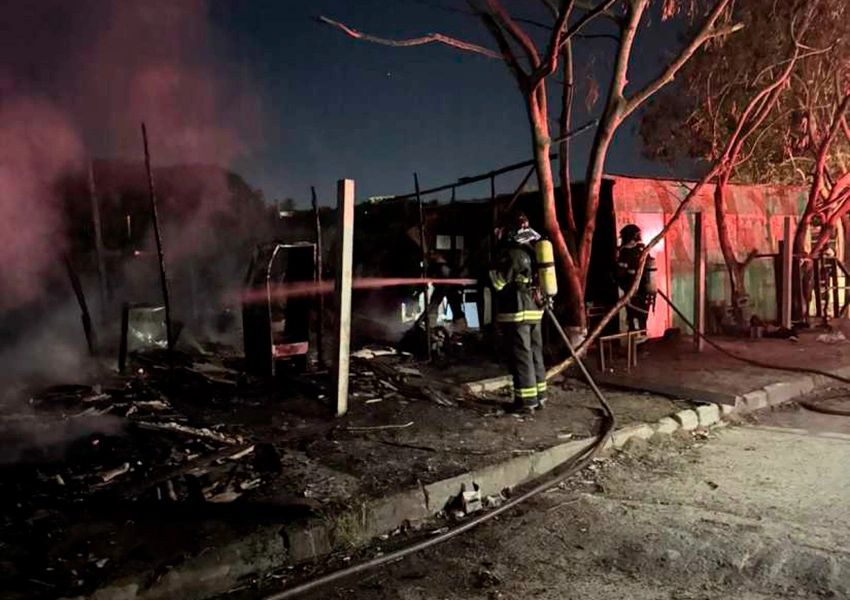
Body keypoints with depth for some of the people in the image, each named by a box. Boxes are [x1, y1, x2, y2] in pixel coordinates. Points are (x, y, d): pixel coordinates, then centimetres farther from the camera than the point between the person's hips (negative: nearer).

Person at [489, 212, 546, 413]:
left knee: (521, 356, -4)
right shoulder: (532, 252, 12)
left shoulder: (511, 253, -14)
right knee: (535, 353, 14)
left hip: (517, 312, -8)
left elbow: (498, 281, -10)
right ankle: (539, 395, 22)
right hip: (535, 310, 9)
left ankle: (526, 400, 0)